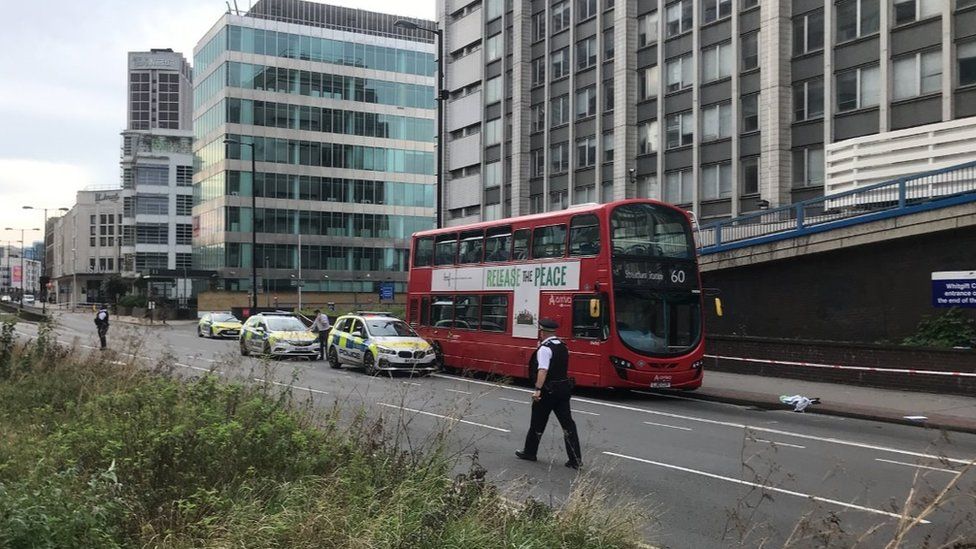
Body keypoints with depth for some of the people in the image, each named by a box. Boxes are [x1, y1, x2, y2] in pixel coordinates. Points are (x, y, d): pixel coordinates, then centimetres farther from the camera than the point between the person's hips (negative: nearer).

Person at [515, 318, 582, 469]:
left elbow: (543, 370, -26)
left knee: (538, 423, 10)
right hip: (564, 387, 7)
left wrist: (538, 389, -32)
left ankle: (529, 452, 26)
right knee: (567, 423, 4)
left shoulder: (544, 348, -14)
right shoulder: (562, 346, 11)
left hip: (548, 390, -7)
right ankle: (575, 459, 1)